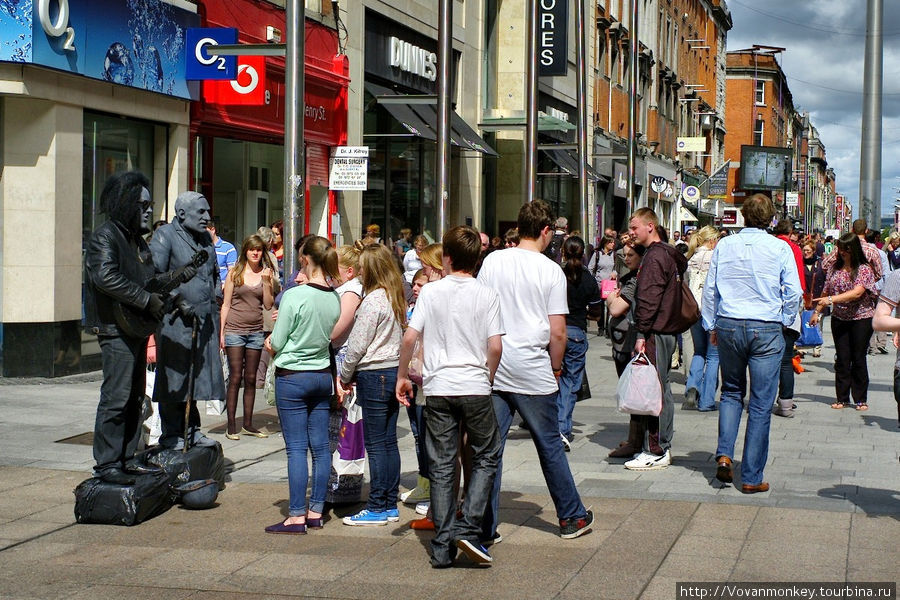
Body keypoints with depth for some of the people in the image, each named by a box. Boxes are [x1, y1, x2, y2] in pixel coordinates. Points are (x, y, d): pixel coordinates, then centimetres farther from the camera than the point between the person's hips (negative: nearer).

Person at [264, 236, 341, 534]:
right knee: (320, 446, 9)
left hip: (292, 378, -6)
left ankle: (297, 516, -1)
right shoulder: (336, 298, -1)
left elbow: (277, 342, -10)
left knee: (296, 448, -3)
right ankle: (316, 511, 16)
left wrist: (273, 338, 11)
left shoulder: (294, 296, -17)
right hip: (323, 376, 6)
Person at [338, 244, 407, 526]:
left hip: (374, 375, -9)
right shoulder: (395, 298, 10)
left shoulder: (373, 300, -15)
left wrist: (345, 376, 1)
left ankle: (377, 508, 0)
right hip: (395, 371, 9)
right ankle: (390, 505, 16)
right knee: (389, 442, 11)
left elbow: (357, 345, -14)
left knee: (376, 444, -4)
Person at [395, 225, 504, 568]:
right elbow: (495, 346, -6)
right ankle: (468, 529, -1)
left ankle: (443, 547, 8)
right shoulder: (487, 295, -2)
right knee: (486, 457, 15)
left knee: (442, 467, 7)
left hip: (438, 388, 1)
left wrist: (402, 377, 8)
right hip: (475, 388, -1)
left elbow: (409, 338, -5)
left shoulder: (431, 292, 0)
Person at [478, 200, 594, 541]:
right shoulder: (551, 271, -7)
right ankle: (571, 517, 24)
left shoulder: (492, 262, 2)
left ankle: (485, 526, 6)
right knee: (550, 445, 11)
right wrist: (556, 367, 7)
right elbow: (557, 332, -8)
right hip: (533, 372, -2)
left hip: (492, 369, 3)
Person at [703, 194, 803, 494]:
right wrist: (783, 321, 13)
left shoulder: (724, 246, 1)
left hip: (729, 326, 3)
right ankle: (752, 477, 5)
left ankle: (724, 455, 2)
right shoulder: (780, 249, -6)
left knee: (731, 392, 20)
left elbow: (710, 289, 6)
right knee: (761, 404, 3)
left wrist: (711, 327, 16)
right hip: (767, 330, -2)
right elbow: (793, 293, -3)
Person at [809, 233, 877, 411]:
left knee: (858, 359, 1)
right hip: (839, 318, 4)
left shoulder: (864, 269, -8)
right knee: (842, 358, 3)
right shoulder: (834, 266, 7)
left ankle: (861, 399, 10)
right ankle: (842, 398, 10)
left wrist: (831, 299, -29)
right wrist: (817, 311, 15)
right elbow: (826, 291, 16)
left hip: (861, 318, -4)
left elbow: (857, 292, -22)